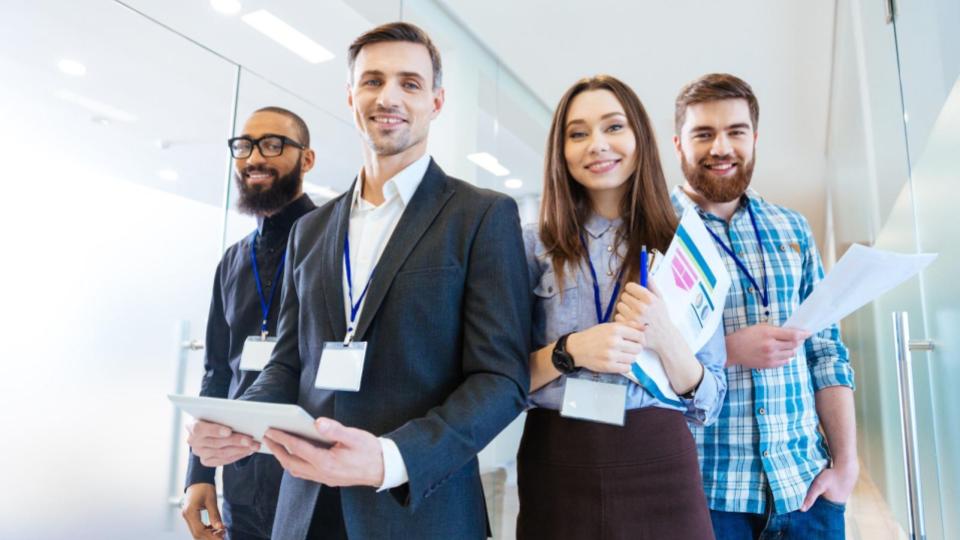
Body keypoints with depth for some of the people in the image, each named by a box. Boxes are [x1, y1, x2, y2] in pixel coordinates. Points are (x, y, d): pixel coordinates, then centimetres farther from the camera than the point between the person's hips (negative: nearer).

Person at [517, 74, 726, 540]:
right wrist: (568, 351, -18)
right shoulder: (534, 246, -1)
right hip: (556, 466, 0)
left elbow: (708, 403, 2)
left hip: (658, 464, 1)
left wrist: (664, 337, -16)